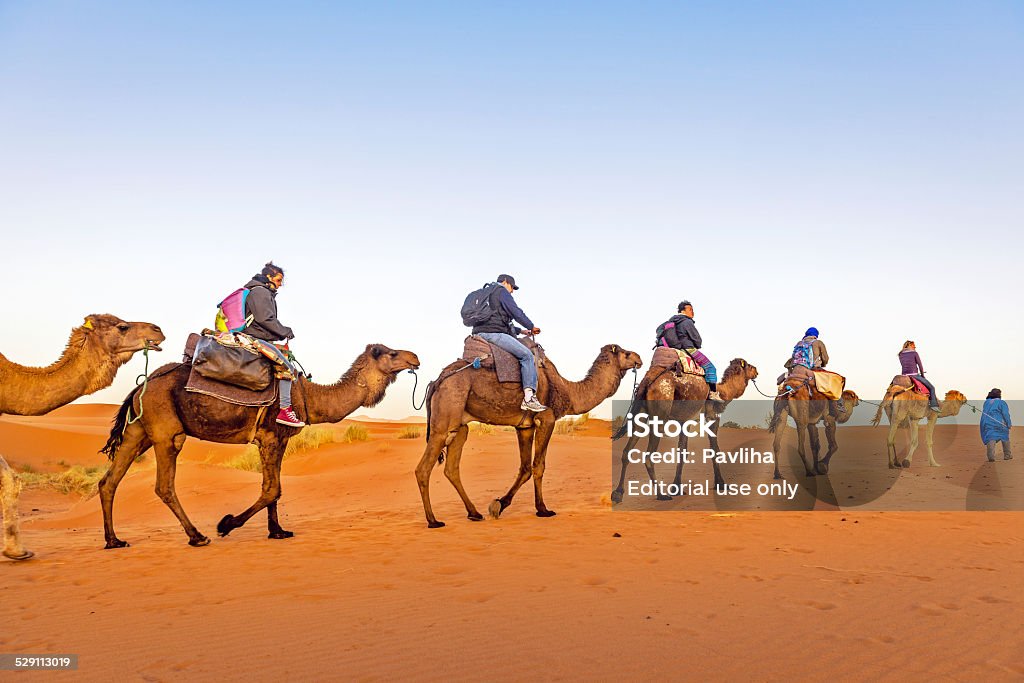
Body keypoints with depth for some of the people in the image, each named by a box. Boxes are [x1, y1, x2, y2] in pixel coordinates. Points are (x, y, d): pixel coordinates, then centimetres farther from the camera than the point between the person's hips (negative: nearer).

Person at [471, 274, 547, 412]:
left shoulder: (487, 293, 30)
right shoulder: (502, 291, 1)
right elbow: (516, 313, -9)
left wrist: (521, 331, 29)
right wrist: (531, 327, 5)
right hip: (493, 333, -10)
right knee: (527, 355, -13)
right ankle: (529, 398, -24)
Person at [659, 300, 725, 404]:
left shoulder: (671, 321, 14)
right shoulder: (687, 322, -11)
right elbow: (697, 340, -8)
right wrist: (697, 347, 13)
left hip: (676, 349, 9)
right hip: (688, 349, -9)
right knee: (709, 367, -3)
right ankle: (713, 393, -8)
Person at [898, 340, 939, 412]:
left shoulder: (901, 355, 11)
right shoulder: (914, 353, -4)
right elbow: (920, 365, -1)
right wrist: (922, 375, 12)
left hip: (905, 376, 5)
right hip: (914, 375, -5)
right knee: (931, 387, 7)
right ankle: (933, 405, -3)